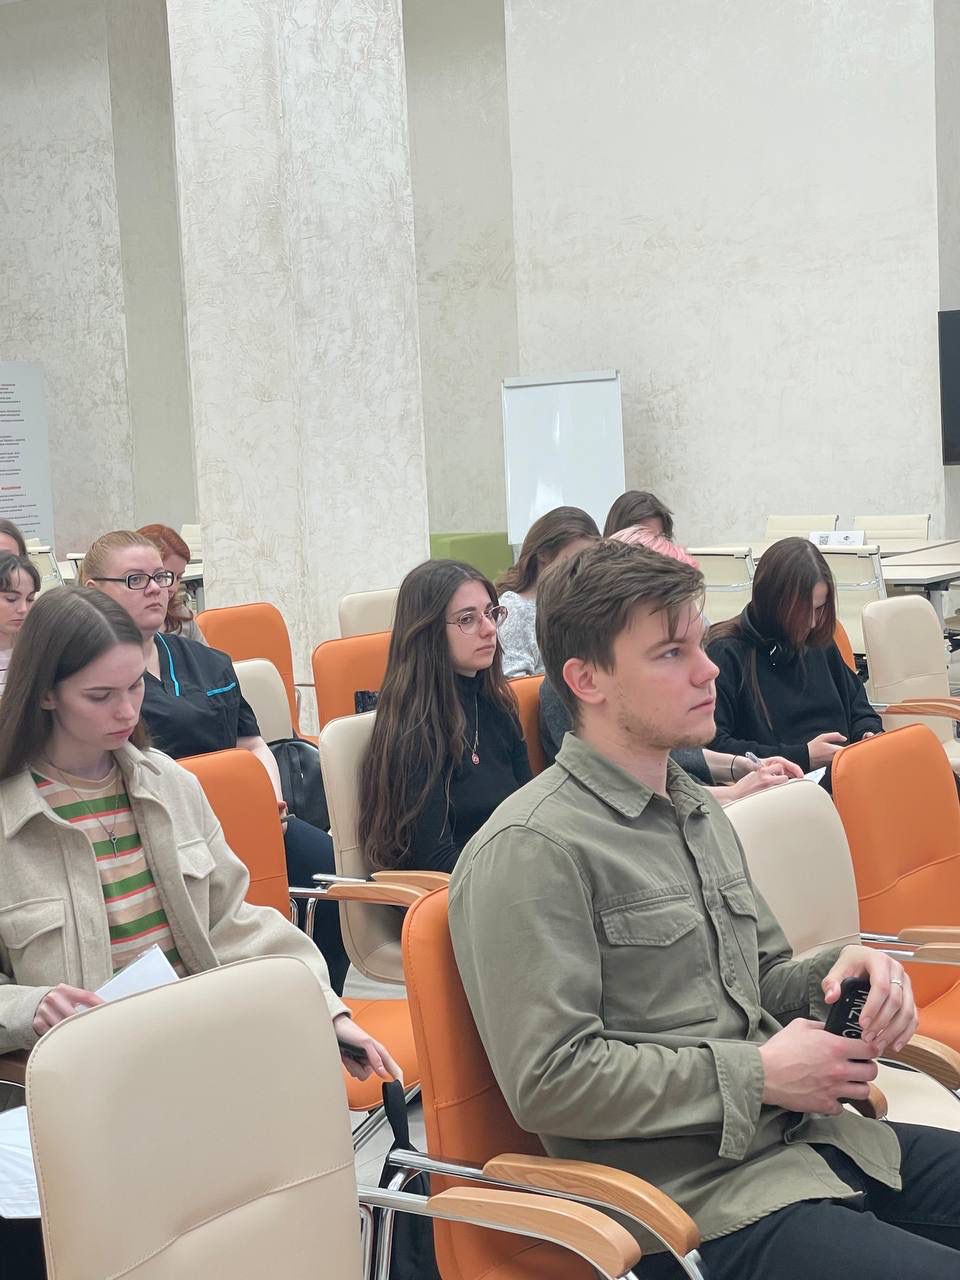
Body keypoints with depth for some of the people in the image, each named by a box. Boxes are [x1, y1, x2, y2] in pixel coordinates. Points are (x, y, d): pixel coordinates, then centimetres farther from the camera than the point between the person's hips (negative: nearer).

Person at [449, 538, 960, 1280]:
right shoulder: (530, 852, -13)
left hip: (811, 1139, 9)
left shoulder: (700, 813, 15)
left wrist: (840, 973, 1)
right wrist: (757, 1077, -14)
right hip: (696, 1194, -8)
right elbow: (547, 1080, -17)